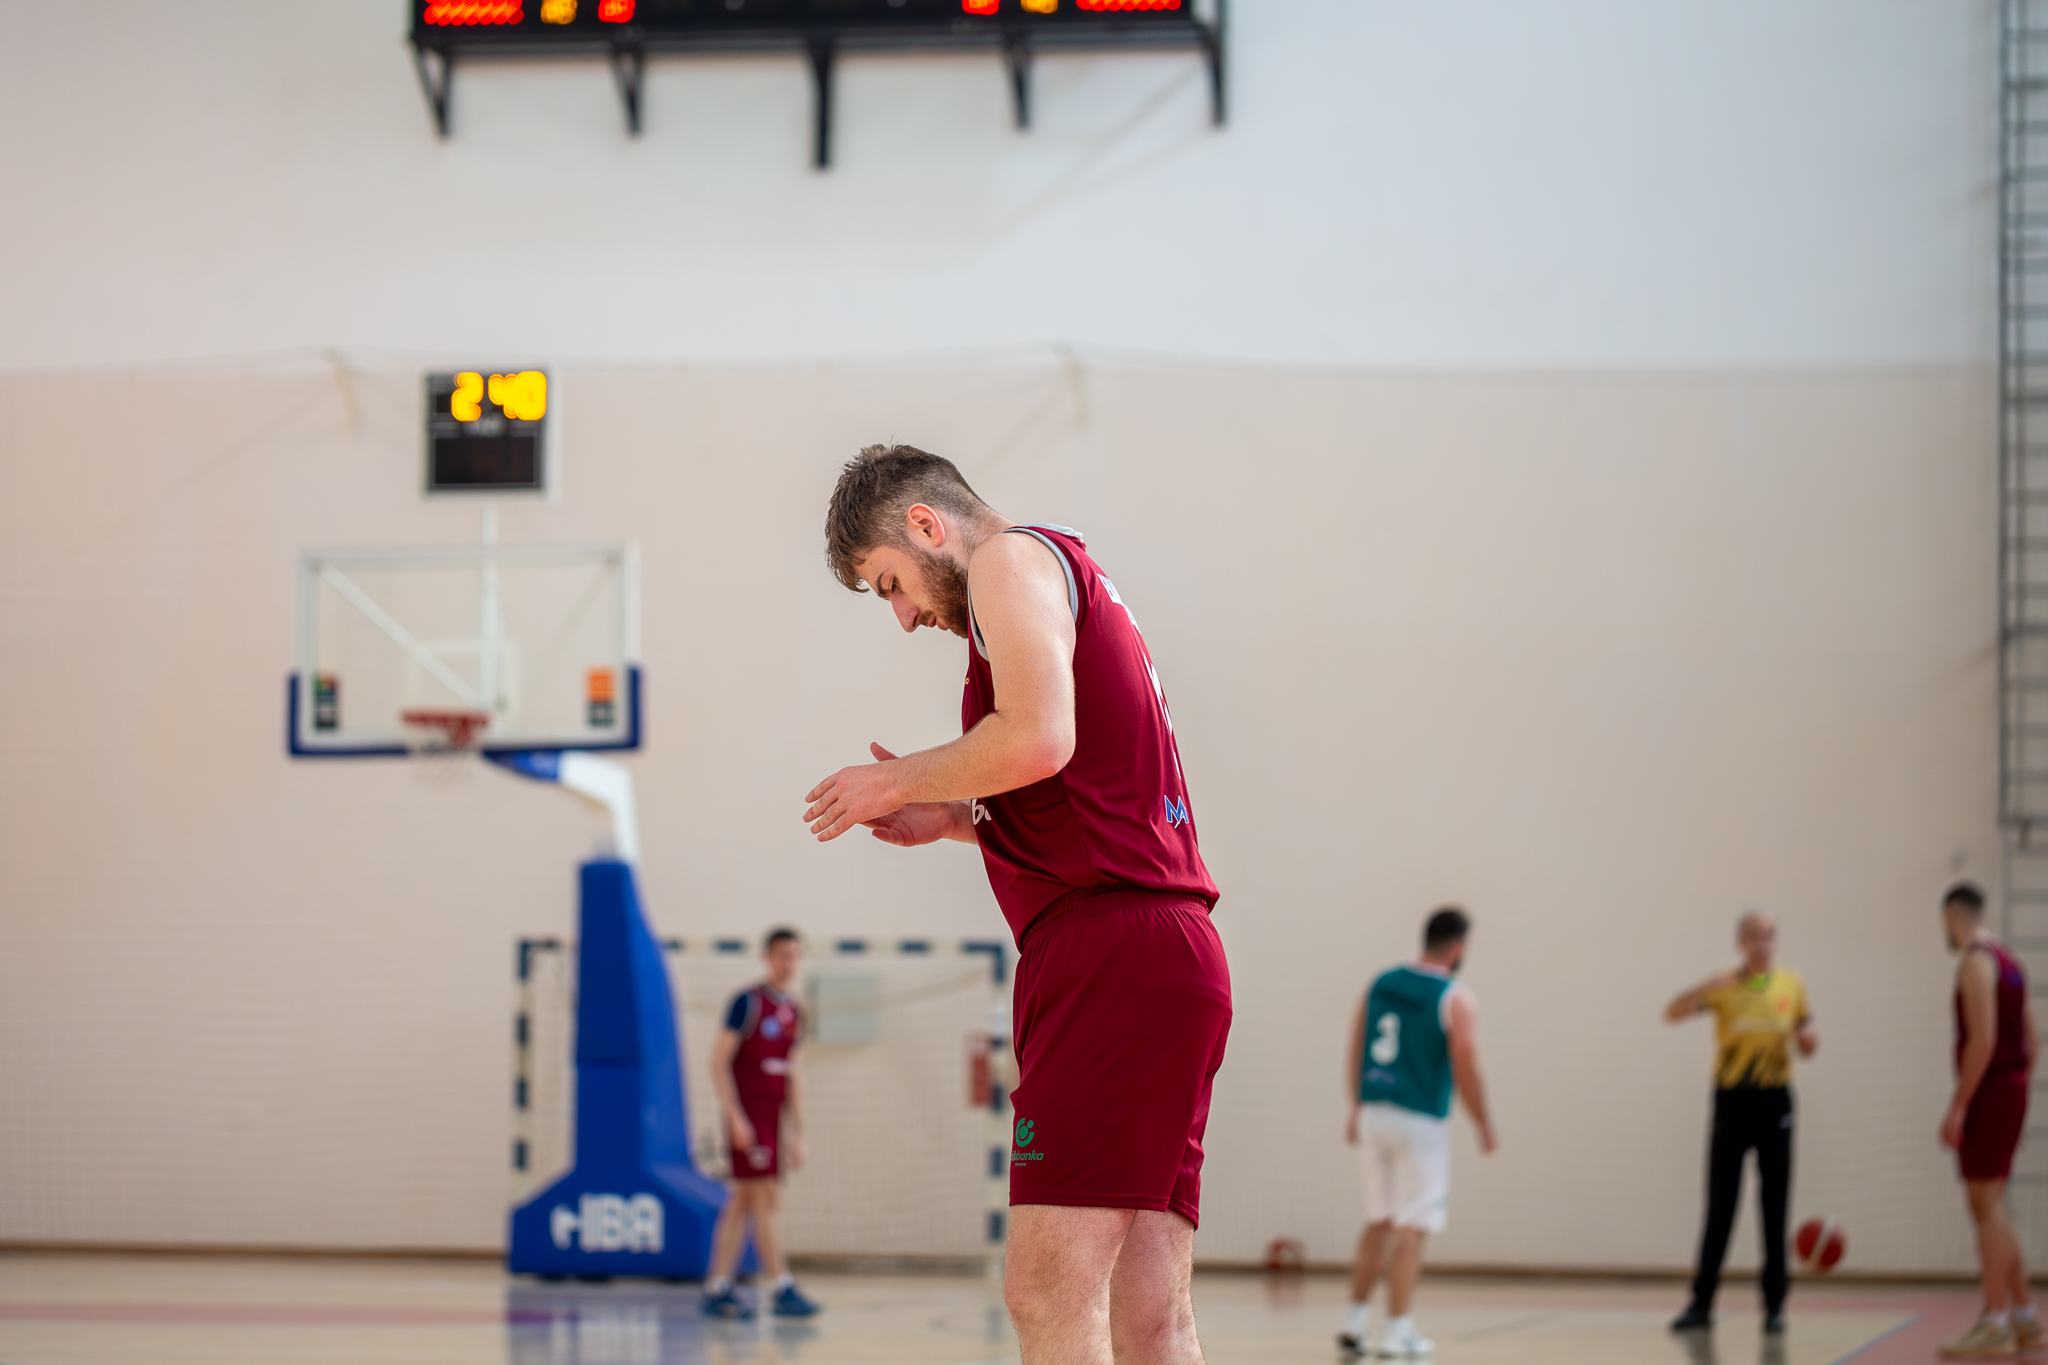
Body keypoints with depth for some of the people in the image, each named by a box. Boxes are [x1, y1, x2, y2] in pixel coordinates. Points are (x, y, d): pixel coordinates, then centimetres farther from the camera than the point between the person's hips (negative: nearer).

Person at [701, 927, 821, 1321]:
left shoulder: (793, 1012, 14)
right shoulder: (748, 1002, -8)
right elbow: (719, 1060, -12)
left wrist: (797, 1133, 18)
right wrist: (735, 1117, -18)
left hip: (773, 1118, 7)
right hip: (747, 1118, -7)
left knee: (741, 1204, 8)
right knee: (766, 1200, -10)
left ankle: (717, 1291, 12)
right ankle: (782, 1290, -12)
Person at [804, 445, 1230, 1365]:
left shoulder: (1013, 559, 0)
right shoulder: (1076, 583, 30)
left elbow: (1038, 738, -17)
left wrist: (902, 780, -2)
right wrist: (954, 818, 21)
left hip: (1110, 945, -10)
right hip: (1174, 953, 10)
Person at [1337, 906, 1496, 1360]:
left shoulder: (1380, 984, 7)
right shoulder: (1456, 1000, -9)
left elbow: (1354, 1054, 10)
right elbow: (1465, 1072, -11)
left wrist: (1356, 1109, 20)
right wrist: (1484, 1126, 1)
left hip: (1374, 1114, 6)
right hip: (1421, 1121, -6)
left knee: (1378, 1221, 17)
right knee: (1411, 1228, 0)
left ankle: (1355, 1321, 18)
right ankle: (1397, 1331, 0)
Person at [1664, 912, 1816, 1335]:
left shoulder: (1791, 985, 7)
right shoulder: (1724, 986, 0)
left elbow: (1808, 1046, 15)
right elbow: (1672, 1013, -13)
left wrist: (1806, 1037, -9)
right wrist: (1704, 988, -30)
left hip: (1774, 1101, 2)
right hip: (1733, 1100, -2)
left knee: (1775, 1206, 3)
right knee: (1720, 1208, -1)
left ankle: (1774, 1304, 10)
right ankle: (1701, 1304, 5)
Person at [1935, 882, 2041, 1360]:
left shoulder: (1976, 961, -12)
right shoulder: (2008, 960, 17)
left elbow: (1982, 1039, -21)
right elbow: (2031, 1041, 18)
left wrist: (1958, 1106, -20)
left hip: (1989, 1091, -9)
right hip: (2012, 1090, 9)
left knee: (1985, 1204, -8)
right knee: (1989, 1208, 15)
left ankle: (1994, 1325, -10)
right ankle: (2024, 1321, 17)